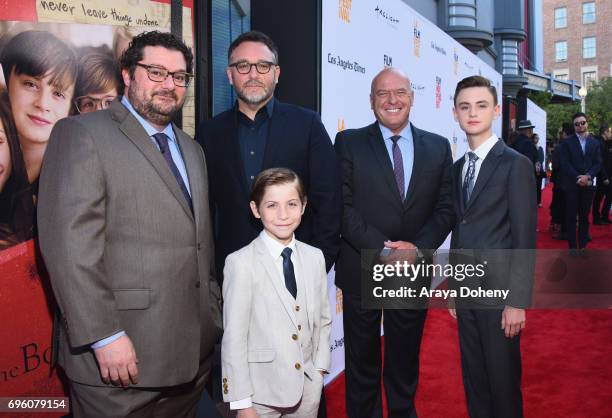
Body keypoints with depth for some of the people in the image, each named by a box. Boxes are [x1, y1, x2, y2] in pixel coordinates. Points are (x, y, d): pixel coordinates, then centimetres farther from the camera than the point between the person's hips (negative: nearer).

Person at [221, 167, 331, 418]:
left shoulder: (315, 257, 2)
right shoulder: (240, 263, -13)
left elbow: (323, 319, 9)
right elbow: (233, 338, -12)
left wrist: (320, 369, 3)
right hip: (261, 394, -4)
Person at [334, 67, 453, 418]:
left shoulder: (438, 147, 5)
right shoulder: (349, 143, -2)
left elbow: (445, 208, 3)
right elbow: (341, 206, -9)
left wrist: (418, 248, -13)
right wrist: (383, 248, -17)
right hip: (362, 271, -2)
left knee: (405, 366, 18)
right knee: (363, 366, 13)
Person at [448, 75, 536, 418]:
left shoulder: (516, 164, -9)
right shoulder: (458, 167, 11)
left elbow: (525, 239, -12)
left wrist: (518, 301, -15)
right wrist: (453, 288, 12)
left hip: (499, 291, -6)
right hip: (466, 291, 6)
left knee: (503, 379, 7)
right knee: (473, 377, 16)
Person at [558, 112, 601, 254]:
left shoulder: (595, 143, 10)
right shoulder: (567, 142, 1)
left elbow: (598, 163, 5)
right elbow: (564, 163, -6)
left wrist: (588, 176, -12)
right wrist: (578, 178, -13)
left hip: (587, 184, 3)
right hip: (571, 185, -2)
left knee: (584, 217, 6)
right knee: (571, 217, 1)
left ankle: (582, 246, 13)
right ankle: (573, 247, 7)